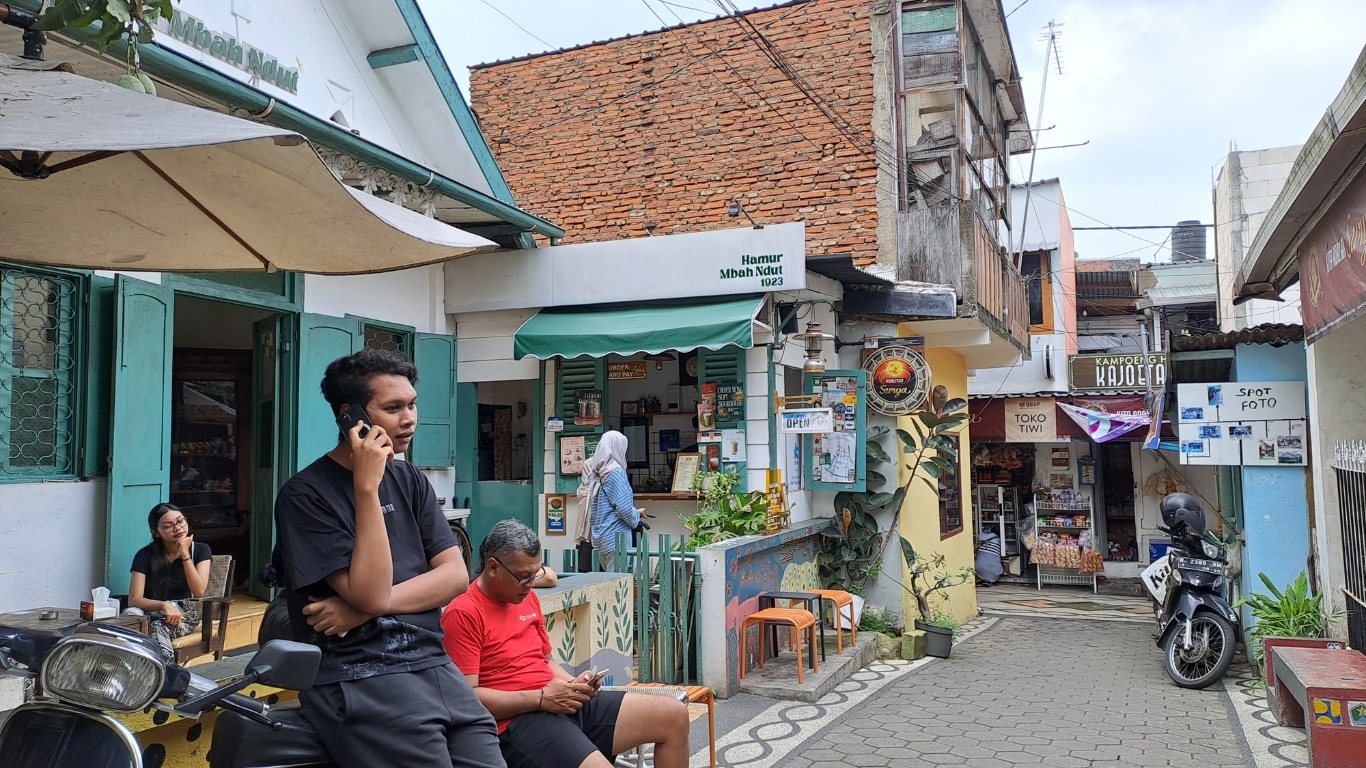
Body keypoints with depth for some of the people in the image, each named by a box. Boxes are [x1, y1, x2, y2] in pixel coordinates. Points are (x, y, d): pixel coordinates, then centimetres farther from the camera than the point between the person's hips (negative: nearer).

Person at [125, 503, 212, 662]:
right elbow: (134, 600, -10)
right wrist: (164, 605, -31)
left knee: (159, 627, -36)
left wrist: (185, 554, -15)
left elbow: (199, 592, -12)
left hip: (185, 615, 0)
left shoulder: (200, 550, 3)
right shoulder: (145, 555, 0)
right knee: (131, 614, -37)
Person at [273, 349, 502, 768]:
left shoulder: (410, 481, 10)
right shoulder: (305, 495, -8)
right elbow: (371, 594, -17)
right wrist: (366, 486, -20)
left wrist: (365, 609, -11)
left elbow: (456, 575, 2)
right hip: (358, 678, -5)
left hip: (434, 666, 5)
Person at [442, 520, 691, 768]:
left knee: (674, 714, 3)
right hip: (516, 720, -9)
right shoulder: (463, 613, -11)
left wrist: (573, 684, 3)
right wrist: (541, 698, -17)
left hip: (565, 703, 9)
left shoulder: (527, 598, 15)